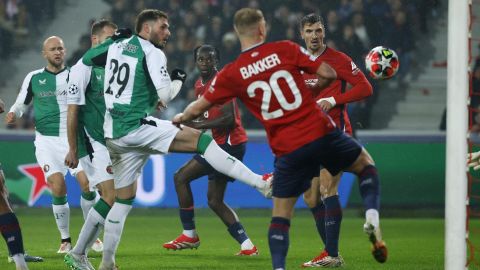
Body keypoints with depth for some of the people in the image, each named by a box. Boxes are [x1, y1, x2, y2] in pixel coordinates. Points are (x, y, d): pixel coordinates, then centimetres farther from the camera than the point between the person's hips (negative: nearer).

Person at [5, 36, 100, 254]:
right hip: (47, 140, 0)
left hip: (74, 138, 0)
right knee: (58, 188, -12)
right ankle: (65, 239, 2)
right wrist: (13, 114, -6)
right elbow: (21, 103, 14)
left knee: (87, 184, -12)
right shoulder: (33, 78, 5)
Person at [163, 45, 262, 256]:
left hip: (229, 142, -10)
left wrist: (199, 125, -22)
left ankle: (189, 235, -2)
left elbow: (229, 119, -21)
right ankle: (246, 245, 8)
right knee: (215, 201, 10)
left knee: (181, 177, -9)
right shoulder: (199, 85, 15)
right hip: (222, 143, 10)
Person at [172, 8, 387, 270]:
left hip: (288, 150, 0)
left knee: (281, 213, 10)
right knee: (364, 162, 25)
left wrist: (180, 118, 31)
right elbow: (328, 74, -1)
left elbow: (197, 108, 9)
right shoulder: (285, 49, -2)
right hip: (321, 132, 0)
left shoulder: (232, 73, 0)